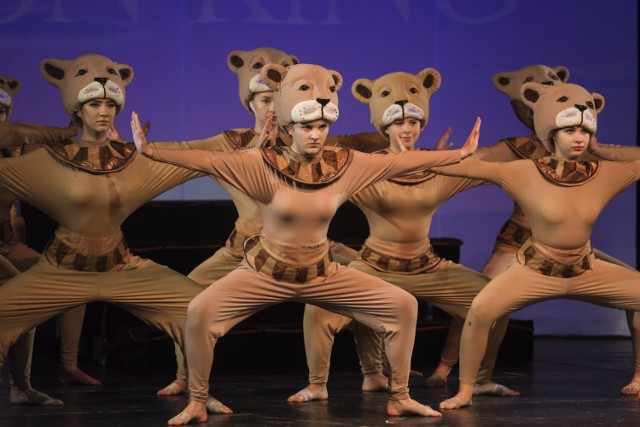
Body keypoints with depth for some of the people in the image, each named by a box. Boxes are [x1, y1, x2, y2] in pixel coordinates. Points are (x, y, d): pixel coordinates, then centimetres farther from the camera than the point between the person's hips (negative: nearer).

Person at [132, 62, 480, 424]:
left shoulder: (345, 165, -8)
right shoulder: (264, 164, -17)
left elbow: (403, 162, -4)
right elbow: (207, 160, -24)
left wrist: (461, 154, -4)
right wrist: (151, 151, -35)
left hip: (322, 273, 3)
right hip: (265, 271, -3)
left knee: (403, 305, -6)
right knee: (200, 312, -25)